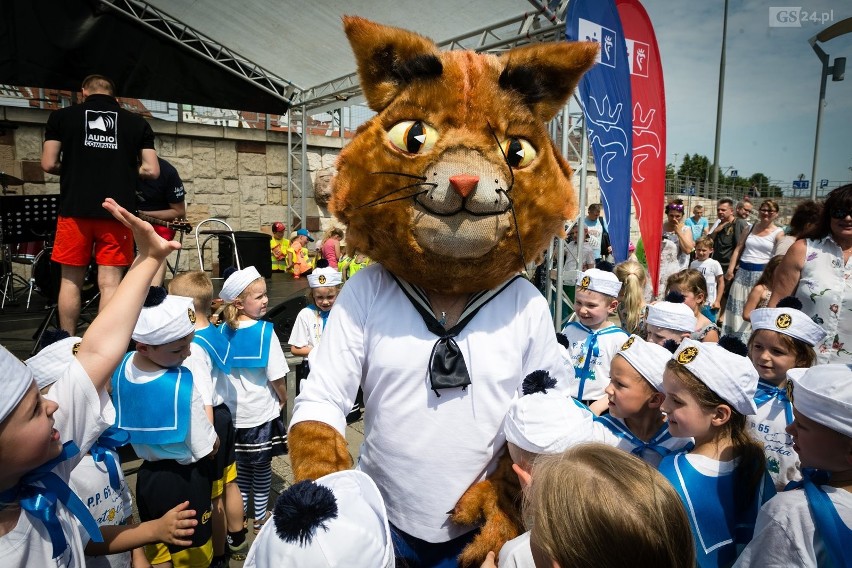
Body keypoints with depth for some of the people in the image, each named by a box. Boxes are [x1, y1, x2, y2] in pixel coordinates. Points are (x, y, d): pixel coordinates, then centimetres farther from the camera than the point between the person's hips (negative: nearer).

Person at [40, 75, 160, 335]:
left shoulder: (61, 116, 7)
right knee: (109, 282, 1)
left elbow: (49, 164, 3)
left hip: (75, 210, 1)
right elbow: (151, 171, 2)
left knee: (71, 280, 11)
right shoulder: (137, 123, 7)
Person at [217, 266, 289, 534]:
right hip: (261, 412, -4)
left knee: (241, 463, 22)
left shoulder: (223, 331, -4)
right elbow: (276, 376, -16)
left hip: (232, 412, 5)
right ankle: (260, 518, 25)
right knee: (262, 466, 13)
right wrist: (283, 399, 2)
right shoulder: (265, 331, -20)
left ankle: (241, 509, 35)